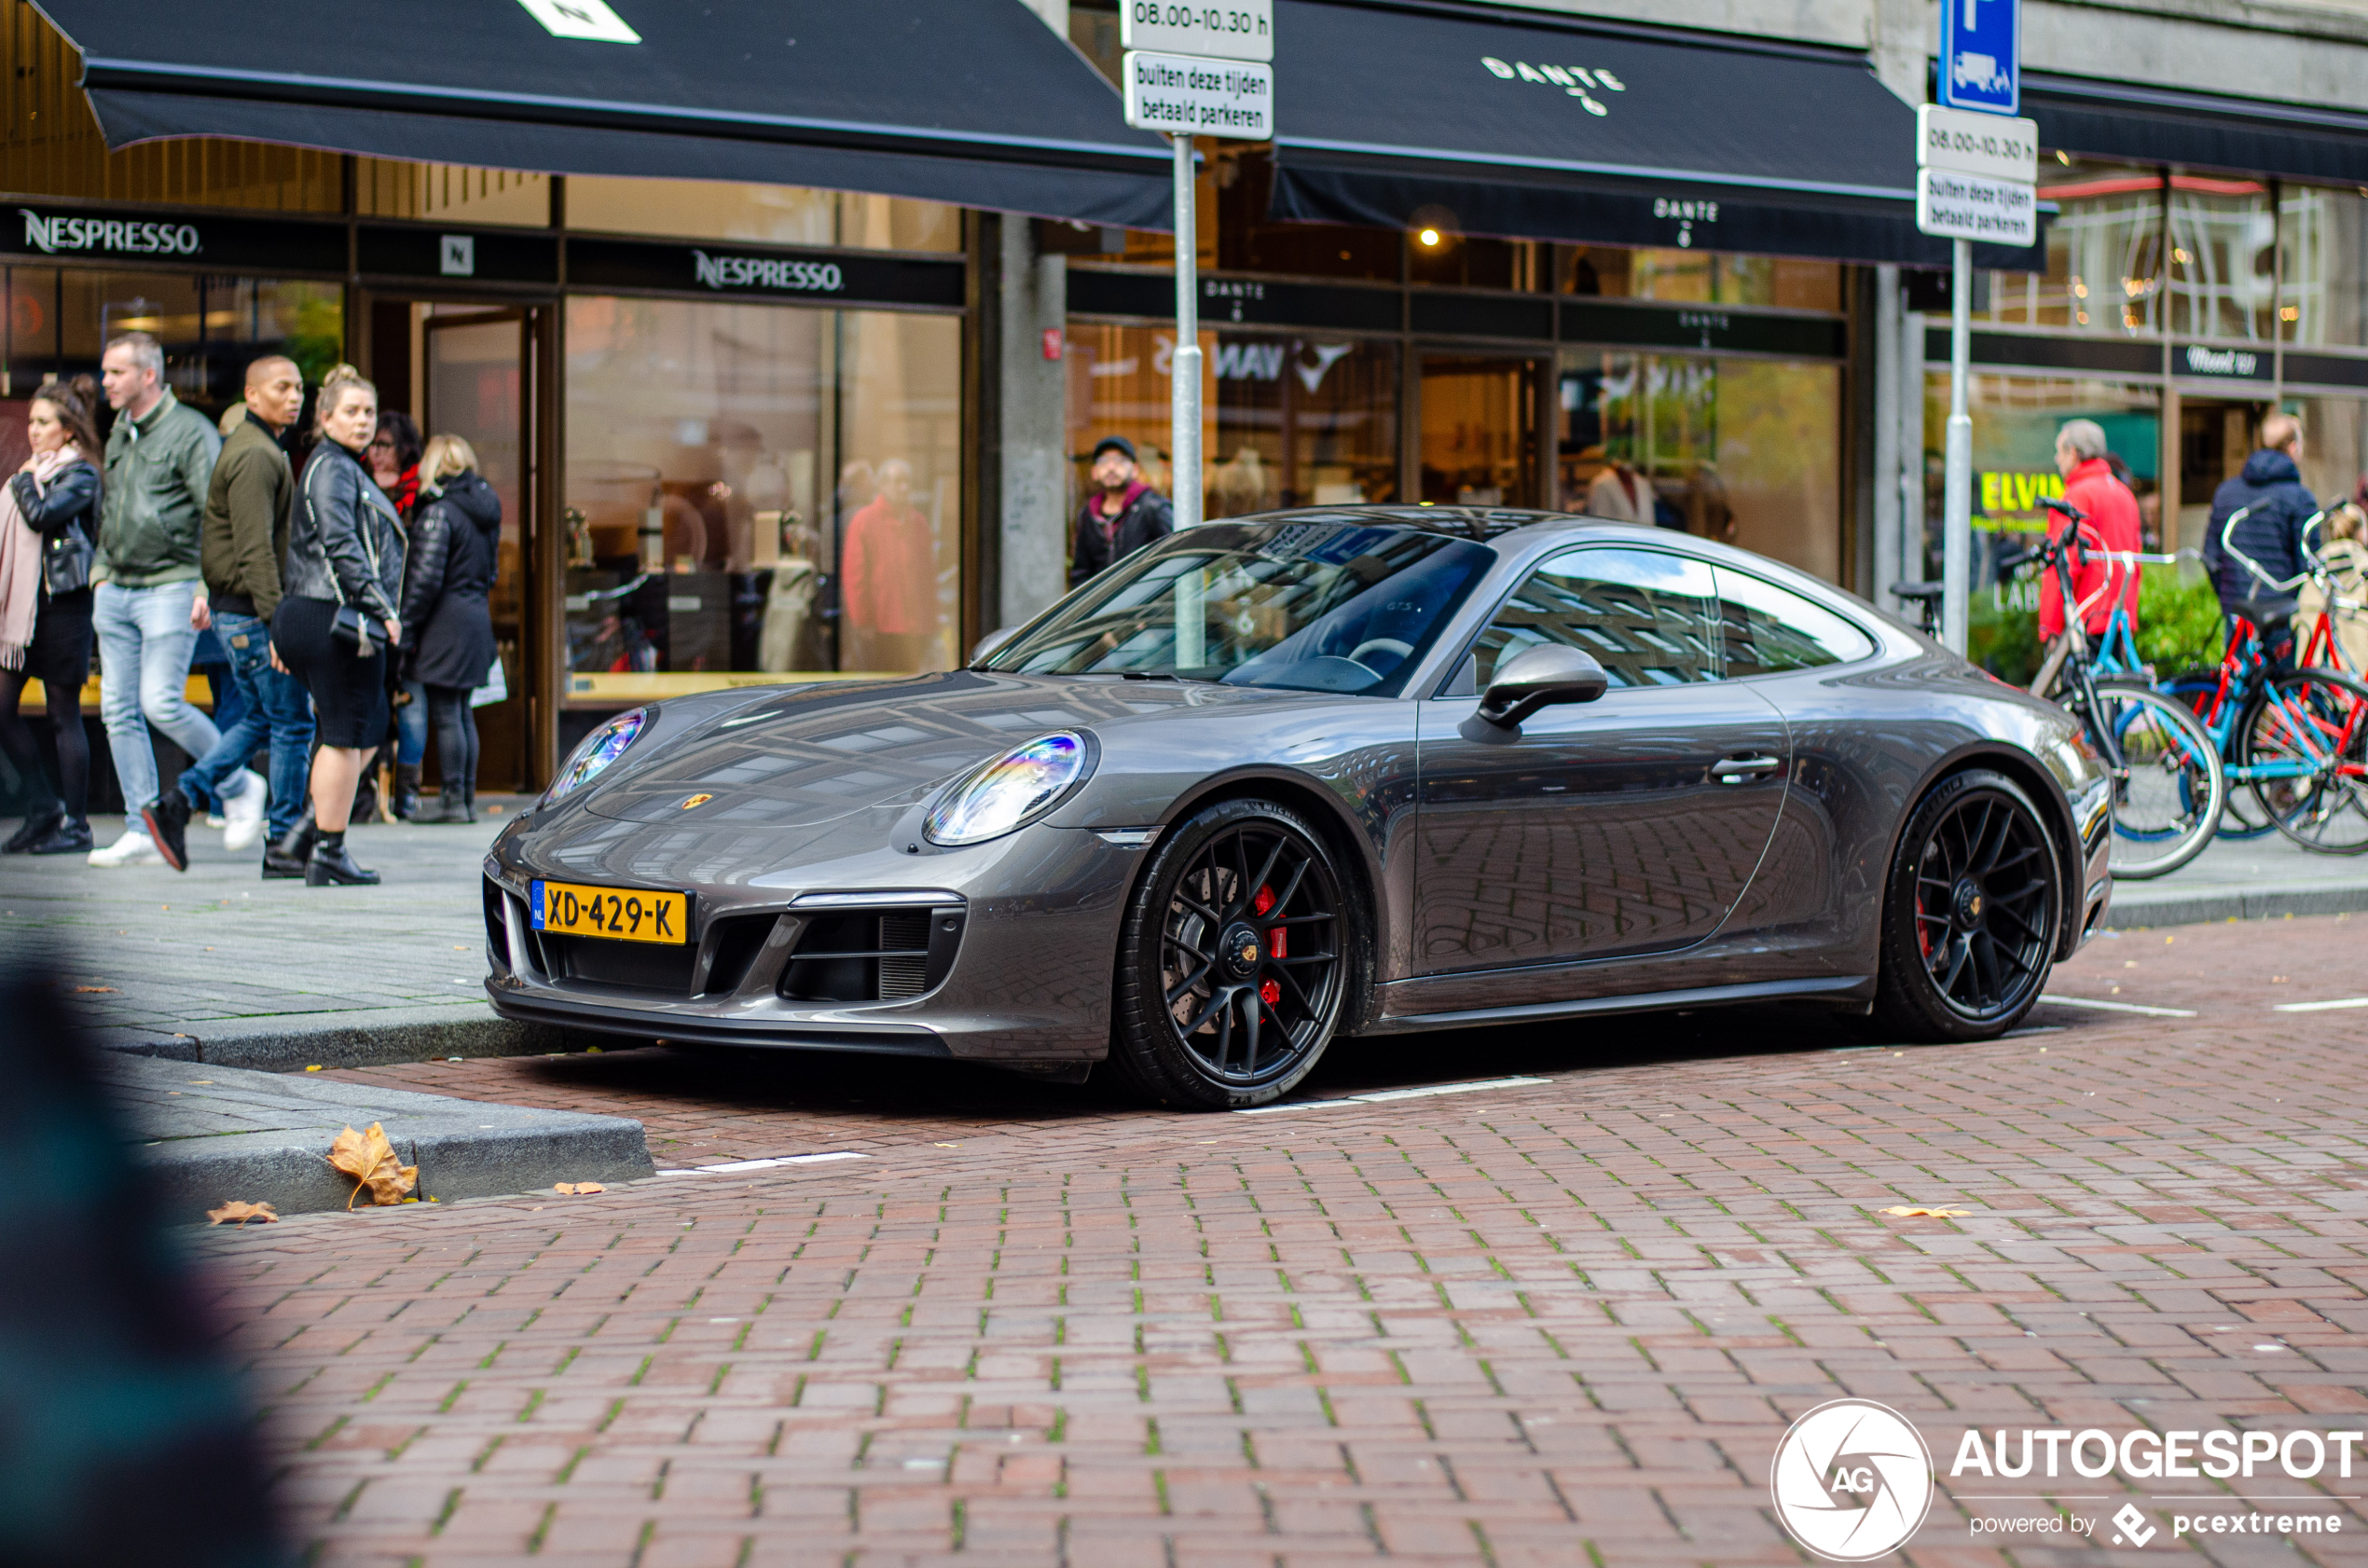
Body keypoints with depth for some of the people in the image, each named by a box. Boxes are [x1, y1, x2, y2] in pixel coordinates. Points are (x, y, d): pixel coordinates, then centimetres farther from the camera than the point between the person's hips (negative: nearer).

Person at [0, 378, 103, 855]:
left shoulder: (80, 475, -5)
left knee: (64, 715, -2)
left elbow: (40, 514, -20)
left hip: (62, 603, -8)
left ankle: (74, 824, 5)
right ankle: (43, 808, 13)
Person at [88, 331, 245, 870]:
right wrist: (101, 574, 15)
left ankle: (239, 786, 7)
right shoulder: (118, 432, 15)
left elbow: (218, 517, -11)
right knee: (119, 711, 2)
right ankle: (142, 832, 5)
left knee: (162, 703, -14)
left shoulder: (190, 431, -8)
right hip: (115, 590, 8)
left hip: (169, 587, -7)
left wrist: (206, 587, -17)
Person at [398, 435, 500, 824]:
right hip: (477, 616, 8)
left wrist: (405, 625, -13)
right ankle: (468, 799, 15)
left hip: (445, 622, -8)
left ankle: (454, 802, -3)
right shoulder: (485, 510, 11)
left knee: (445, 714, -4)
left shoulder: (438, 512, -13)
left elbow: (425, 578, -18)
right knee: (462, 712, 13)